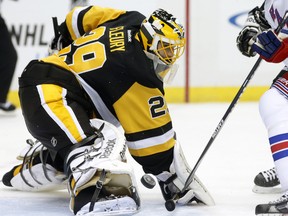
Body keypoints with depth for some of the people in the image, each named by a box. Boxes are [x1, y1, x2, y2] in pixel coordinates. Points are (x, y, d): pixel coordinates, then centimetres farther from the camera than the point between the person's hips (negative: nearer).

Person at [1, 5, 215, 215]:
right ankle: (92, 195, -57)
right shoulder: (140, 77, -18)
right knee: (104, 143, -33)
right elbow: (154, 135, -15)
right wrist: (174, 182, -8)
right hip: (49, 94, -11)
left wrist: (67, 55, 38)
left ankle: (26, 170, 50)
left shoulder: (130, 20, 6)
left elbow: (78, 17, 21)